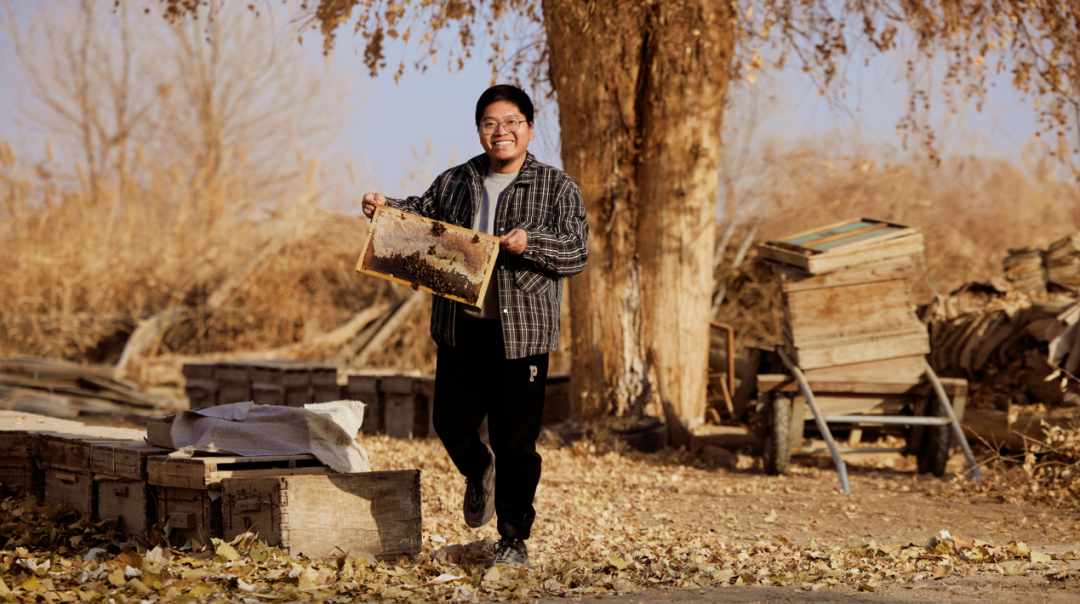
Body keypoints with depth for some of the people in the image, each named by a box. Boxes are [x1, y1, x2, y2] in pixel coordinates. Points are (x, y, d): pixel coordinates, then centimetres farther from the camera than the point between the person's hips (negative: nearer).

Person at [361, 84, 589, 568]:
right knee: (451, 424, 4)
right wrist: (386, 208, 3)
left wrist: (530, 243, -22)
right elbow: (424, 214, 23)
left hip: (521, 334, -3)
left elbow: (577, 252, -5)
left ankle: (514, 538, 12)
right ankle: (480, 473, 40)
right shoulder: (456, 182, 13)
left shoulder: (556, 188, 2)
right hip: (460, 330, 3)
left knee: (517, 441, -1)